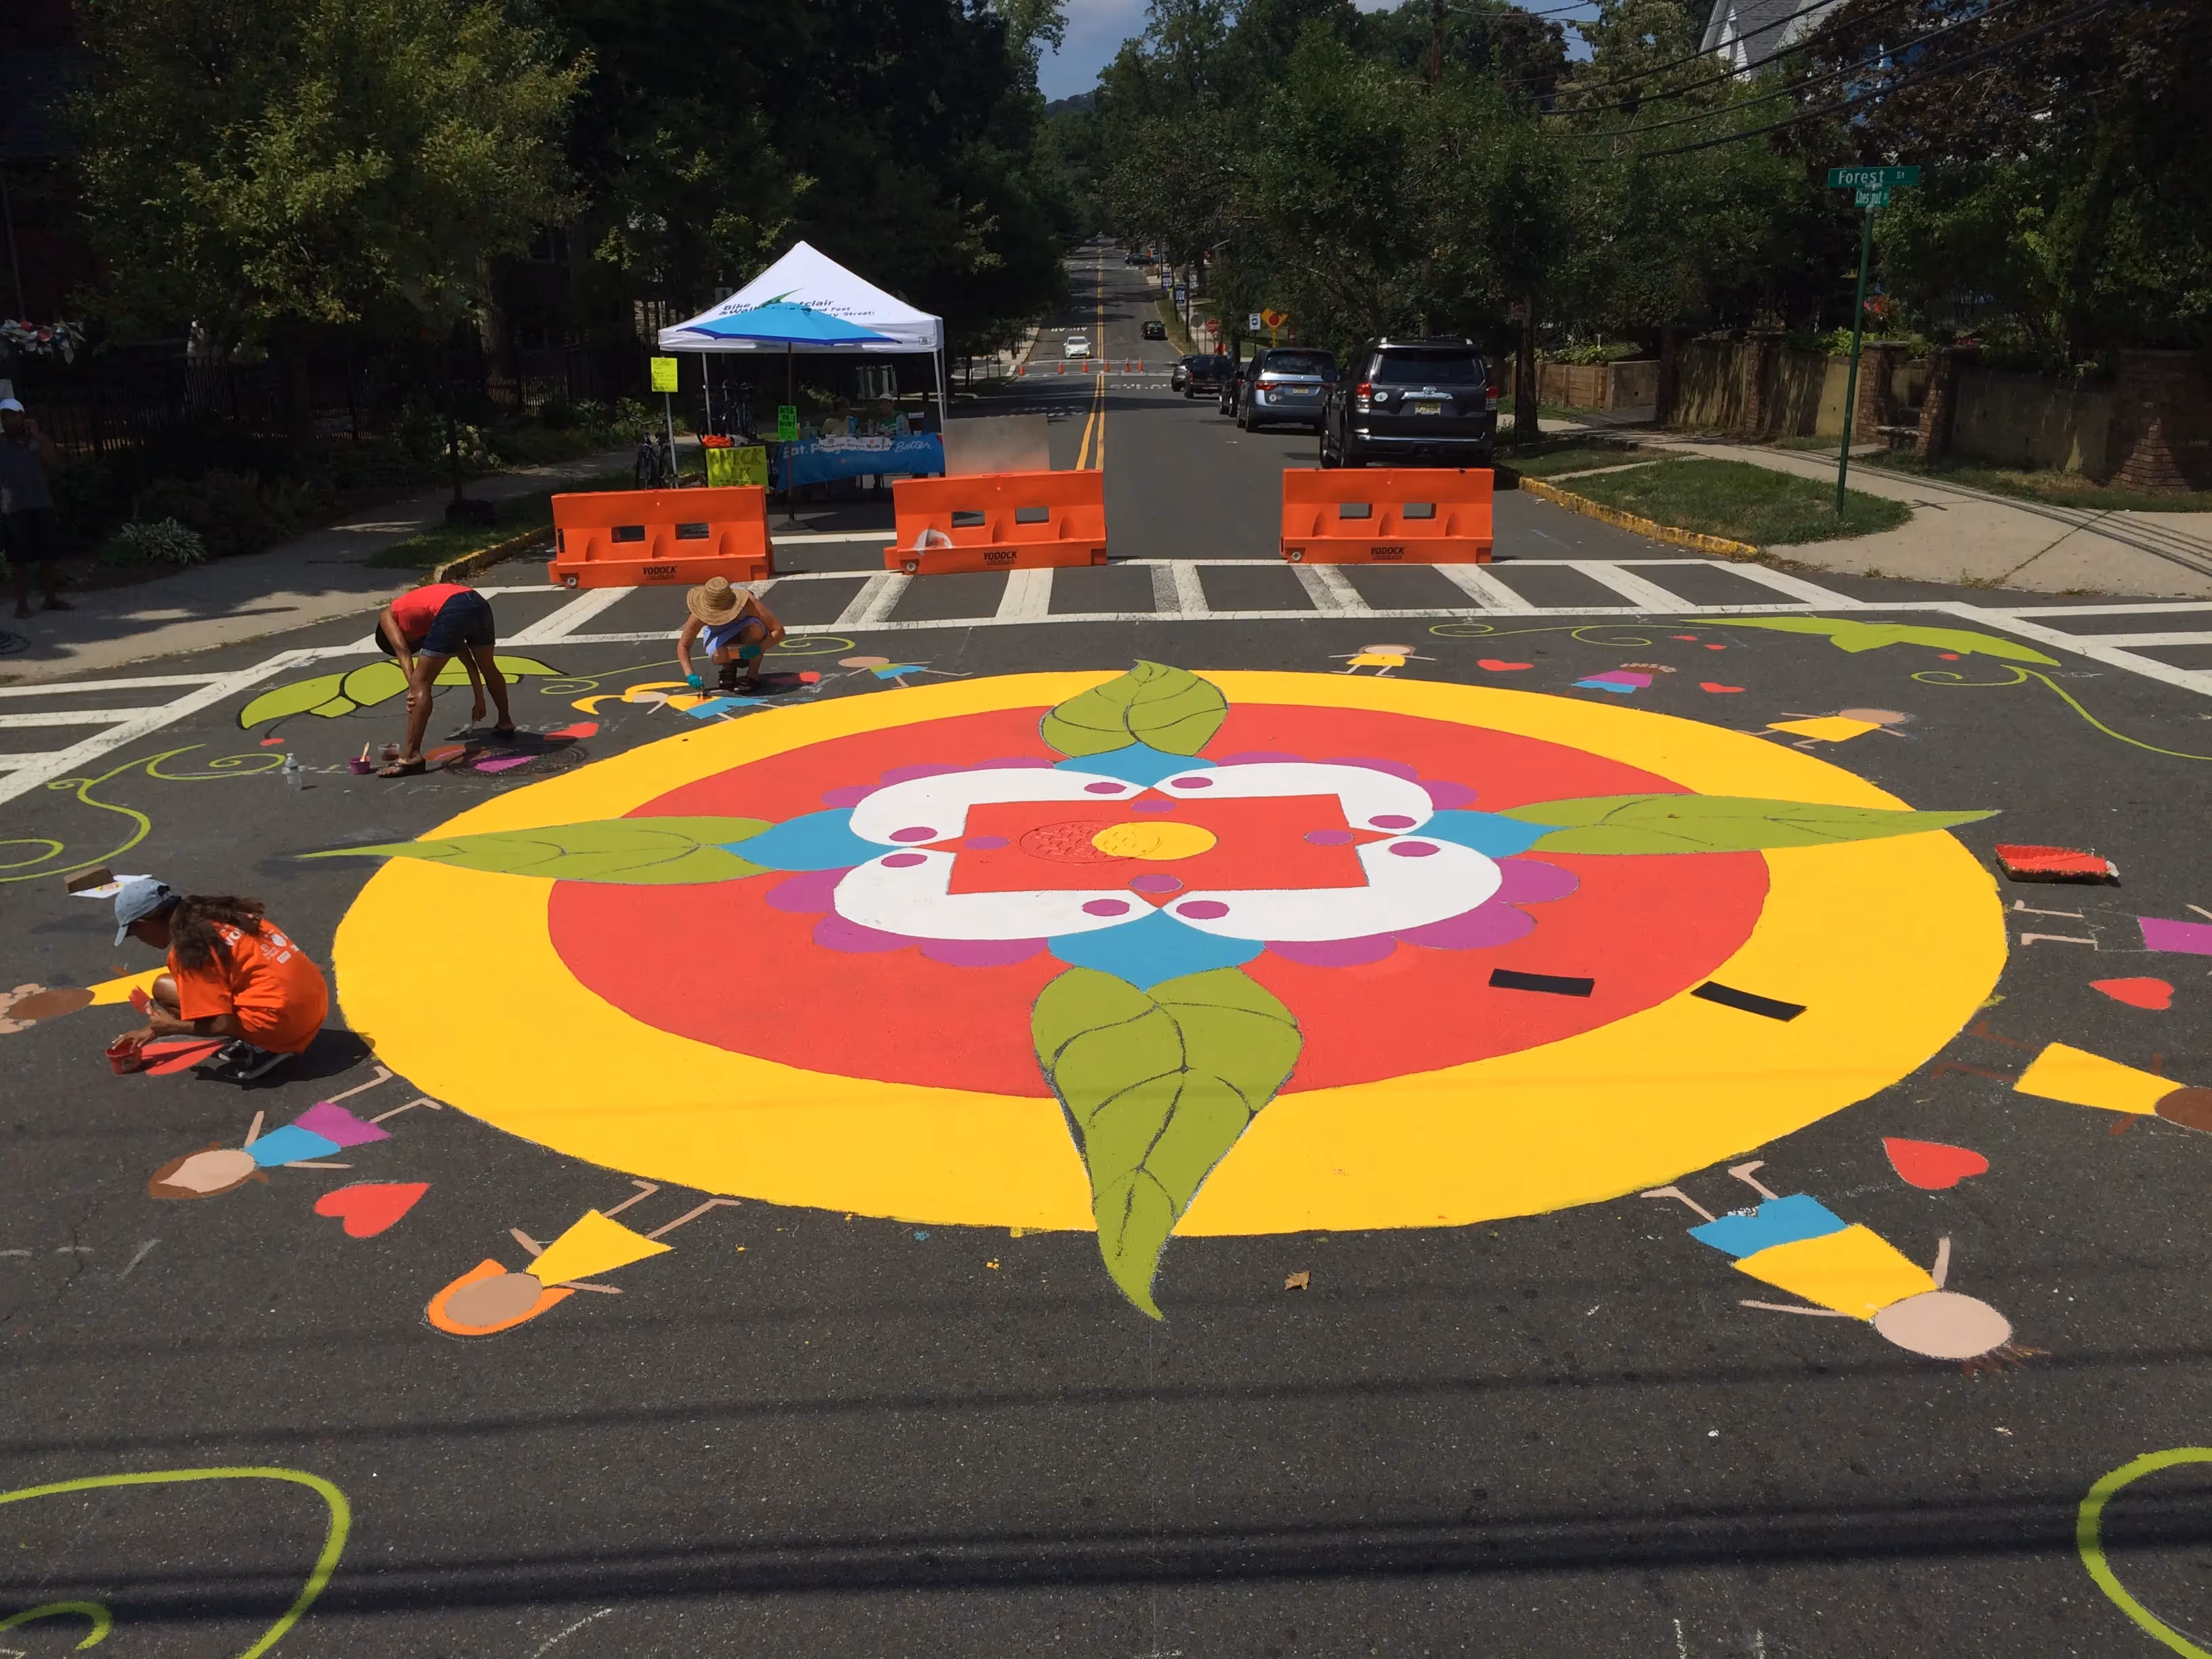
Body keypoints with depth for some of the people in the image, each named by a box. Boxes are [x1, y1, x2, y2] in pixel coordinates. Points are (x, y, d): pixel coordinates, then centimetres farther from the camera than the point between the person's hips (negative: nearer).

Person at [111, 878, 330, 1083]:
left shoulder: (186, 948, -9)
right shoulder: (212, 912, 16)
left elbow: (222, 1024, -13)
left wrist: (171, 1027, 6)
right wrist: (155, 1028, 38)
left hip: (280, 1017, -8)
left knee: (164, 988, 2)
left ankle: (260, 1048, -2)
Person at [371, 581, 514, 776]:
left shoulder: (388, 616, 26)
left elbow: (402, 652, 4)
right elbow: (467, 658, 39)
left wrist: (413, 689, -5)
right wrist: (480, 700, 43)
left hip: (452, 611, -7)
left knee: (421, 683, 3)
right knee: (489, 668, 33)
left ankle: (411, 756, 1)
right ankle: (506, 723, 54)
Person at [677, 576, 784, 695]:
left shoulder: (748, 604, -38)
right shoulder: (701, 614, -32)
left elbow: (779, 631, -32)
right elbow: (683, 646, -22)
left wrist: (759, 649, -47)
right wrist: (690, 675, -37)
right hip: (720, 634, 1)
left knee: (755, 629, -38)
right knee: (718, 657, -34)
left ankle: (753, 675, -16)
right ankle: (729, 667, 5)